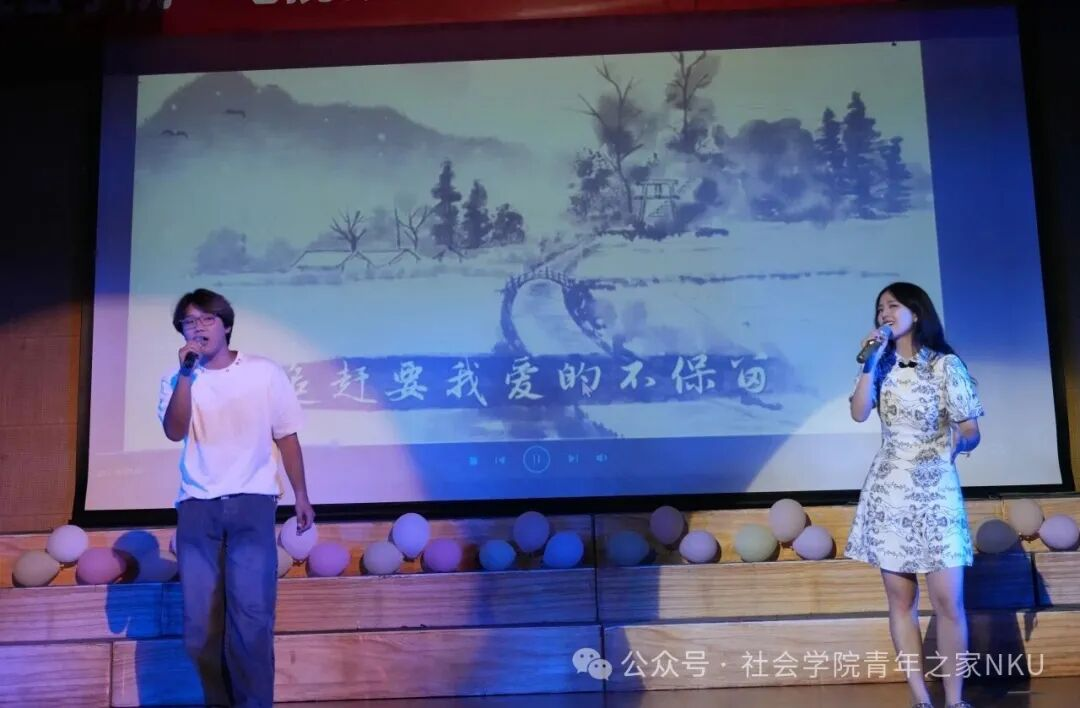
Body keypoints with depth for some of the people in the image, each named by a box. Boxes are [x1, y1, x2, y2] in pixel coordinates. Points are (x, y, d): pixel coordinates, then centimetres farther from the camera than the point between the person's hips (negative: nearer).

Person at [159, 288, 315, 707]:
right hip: (196, 505, 2)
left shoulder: (265, 372, 4)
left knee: (251, 612, -12)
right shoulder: (177, 380, 8)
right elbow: (174, 432, -9)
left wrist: (301, 496, 9)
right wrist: (186, 373, -14)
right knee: (200, 621, 4)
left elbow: (286, 436, 9)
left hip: (252, 501, -2)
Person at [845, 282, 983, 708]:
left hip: (935, 490, -3)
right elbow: (859, 413, -7)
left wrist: (957, 441, -26)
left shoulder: (945, 364, -3)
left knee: (947, 601, -5)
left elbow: (971, 432, -5)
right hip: (888, 491, 3)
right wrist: (870, 362, -10)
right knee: (900, 599, 4)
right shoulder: (883, 364, 8)